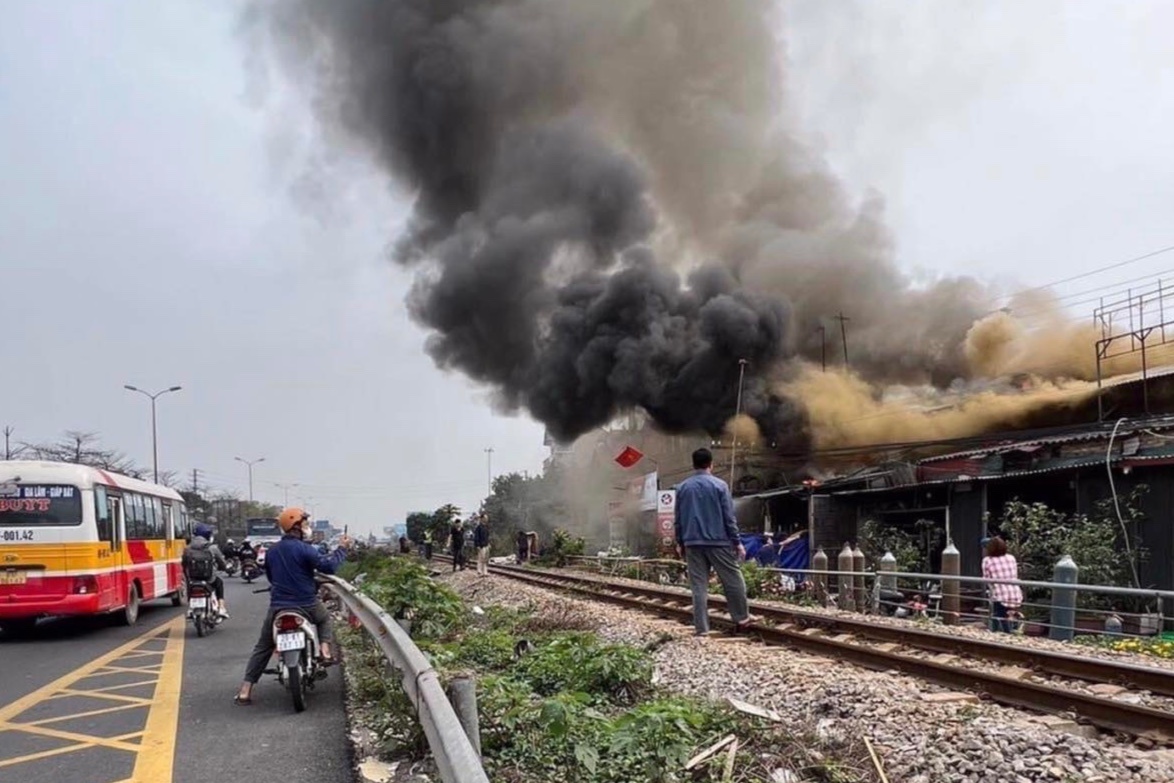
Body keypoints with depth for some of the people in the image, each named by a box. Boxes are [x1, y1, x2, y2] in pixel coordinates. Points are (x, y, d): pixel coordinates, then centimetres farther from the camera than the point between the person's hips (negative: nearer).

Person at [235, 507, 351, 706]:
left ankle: (245, 690, 8)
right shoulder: (303, 548, -13)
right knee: (325, 619, 28)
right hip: (306, 605, -4)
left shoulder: (272, 550, 9)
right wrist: (342, 549, -4)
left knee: (262, 647, 15)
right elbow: (328, 566, -17)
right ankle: (325, 651, 5)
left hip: (277, 607, 4)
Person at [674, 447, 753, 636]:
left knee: (698, 587, 5)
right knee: (733, 581, 11)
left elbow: (677, 518, 9)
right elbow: (729, 517, -6)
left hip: (692, 543, 3)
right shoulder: (719, 485, -5)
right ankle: (741, 619, 19)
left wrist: (679, 542, 17)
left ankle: (701, 627, 4)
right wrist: (737, 542, -1)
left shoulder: (682, 487, 6)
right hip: (718, 542, -3)